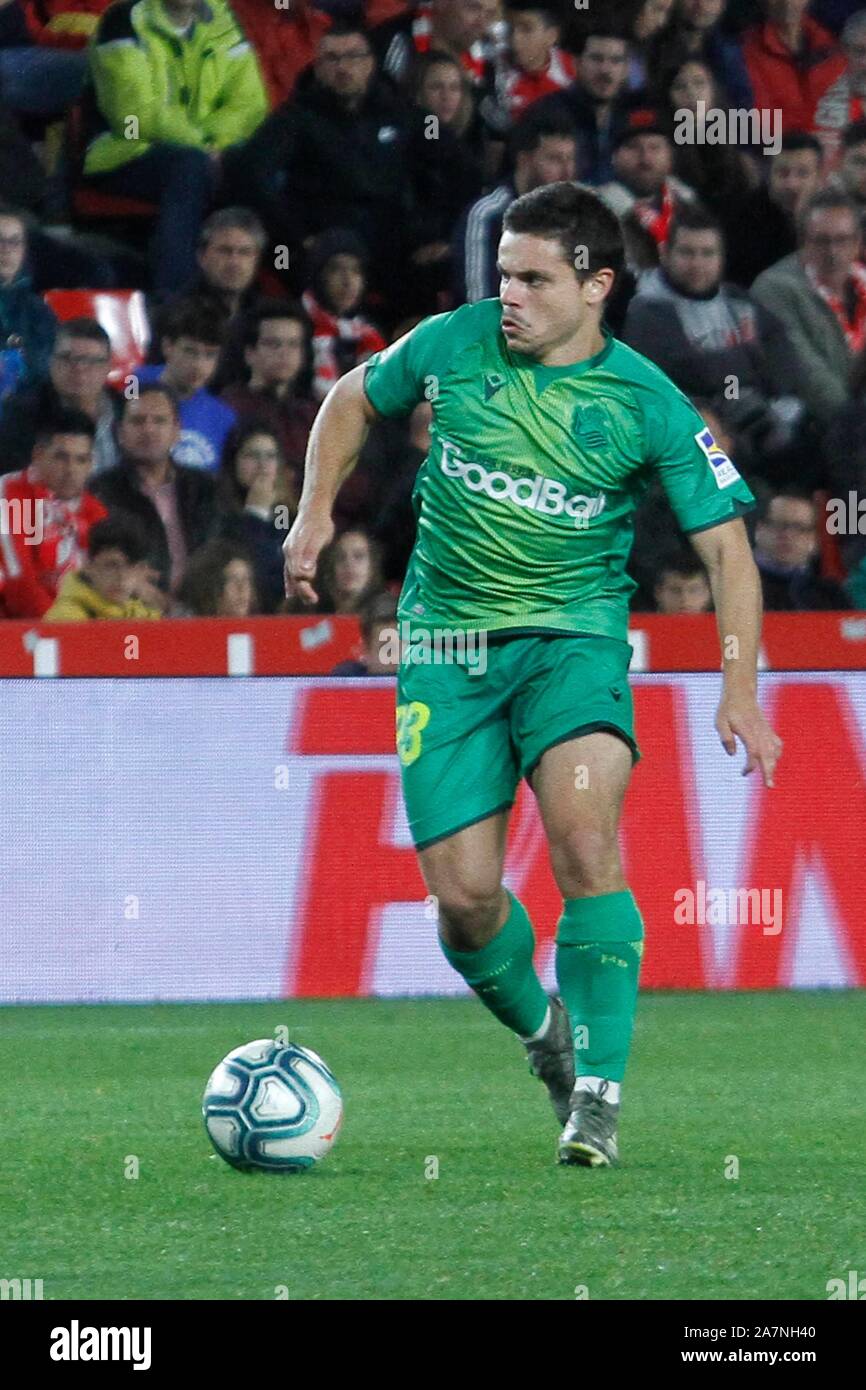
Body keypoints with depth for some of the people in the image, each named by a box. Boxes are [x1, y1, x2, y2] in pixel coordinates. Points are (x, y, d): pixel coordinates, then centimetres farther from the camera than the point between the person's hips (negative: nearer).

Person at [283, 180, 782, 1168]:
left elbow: (724, 545, -6)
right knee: (463, 895, -4)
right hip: (445, 644, 2)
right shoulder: (451, 345, -2)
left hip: (573, 636, -2)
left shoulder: (648, 406, -8)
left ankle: (596, 1093, -18)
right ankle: (542, 1031, 27)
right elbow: (354, 399, 18)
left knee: (585, 842, -26)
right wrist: (316, 511, 5)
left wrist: (740, 692, -17)